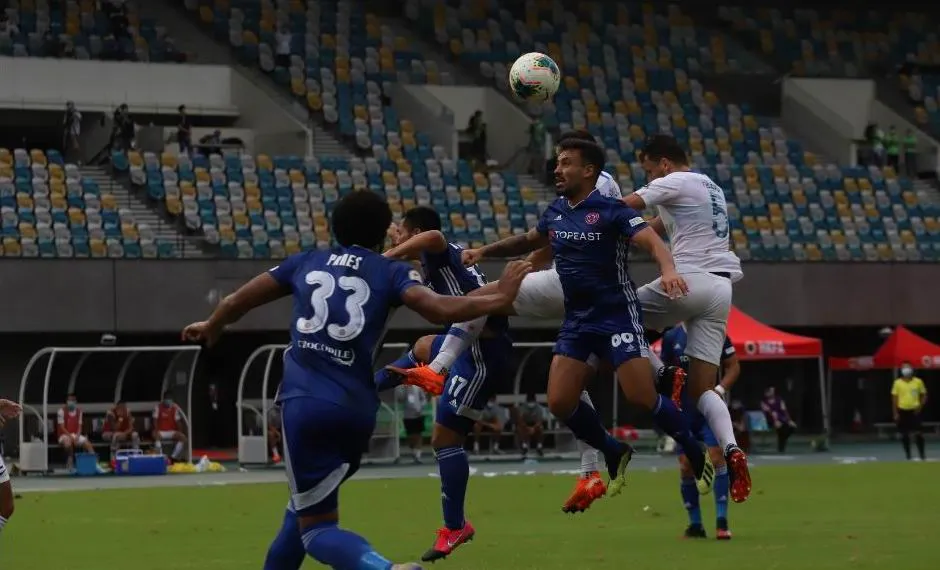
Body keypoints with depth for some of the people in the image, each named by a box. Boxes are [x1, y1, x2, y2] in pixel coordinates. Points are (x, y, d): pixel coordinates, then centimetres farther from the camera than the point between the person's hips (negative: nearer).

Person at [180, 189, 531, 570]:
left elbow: (236, 302, 23)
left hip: (305, 403, -1)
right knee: (308, 502, 28)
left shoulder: (305, 262, 16)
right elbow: (439, 309, -8)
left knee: (317, 527, -4)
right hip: (356, 410, 1)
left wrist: (211, 328, 44)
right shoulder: (390, 273, 10)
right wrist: (499, 299, 2)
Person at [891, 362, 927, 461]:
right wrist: (895, 413, -1)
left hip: (914, 411, -1)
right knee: (904, 434, 4)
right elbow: (894, 398, 4)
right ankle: (908, 456, 14)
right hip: (902, 411, 1)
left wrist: (920, 406, -8)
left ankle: (922, 455, 1)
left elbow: (924, 395, 8)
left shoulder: (918, 382, 0)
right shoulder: (897, 383, 0)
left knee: (918, 433, -7)